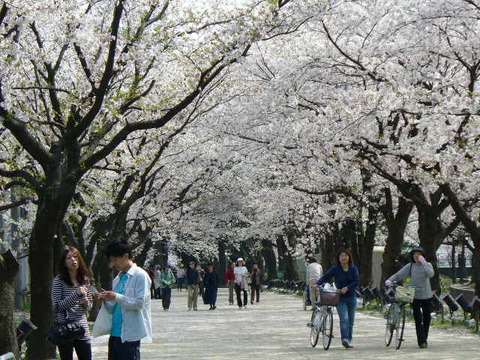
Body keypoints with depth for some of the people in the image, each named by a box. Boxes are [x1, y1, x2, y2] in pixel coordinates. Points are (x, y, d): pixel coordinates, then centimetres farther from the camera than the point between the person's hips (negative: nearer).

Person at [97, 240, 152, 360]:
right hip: (115, 333, 8)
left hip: (130, 335, -8)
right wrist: (106, 300, 0)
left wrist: (117, 297, -19)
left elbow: (140, 303, -15)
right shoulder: (118, 279, 17)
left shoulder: (140, 276, -7)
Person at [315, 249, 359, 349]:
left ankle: (349, 341, 17)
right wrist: (317, 284, -31)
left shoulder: (353, 269, 2)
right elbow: (325, 277, -13)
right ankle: (345, 339, -28)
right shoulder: (335, 269, -3)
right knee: (344, 319, -18)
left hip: (351, 298, 3)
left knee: (350, 321, 8)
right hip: (340, 298, -3)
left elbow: (357, 281, -6)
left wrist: (347, 288, -20)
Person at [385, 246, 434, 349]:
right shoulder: (410, 266, 1)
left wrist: (423, 262, -20)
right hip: (415, 296, -1)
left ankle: (424, 339, 23)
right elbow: (398, 275, -4)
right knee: (418, 319, -9)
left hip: (427, 296, 1)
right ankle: (421, 341, -8)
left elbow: (431, 274, -20)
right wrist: (389, 280, -21)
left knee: (426, 319, 9)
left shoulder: (427, 265, 1)